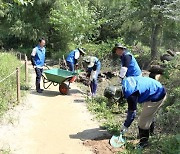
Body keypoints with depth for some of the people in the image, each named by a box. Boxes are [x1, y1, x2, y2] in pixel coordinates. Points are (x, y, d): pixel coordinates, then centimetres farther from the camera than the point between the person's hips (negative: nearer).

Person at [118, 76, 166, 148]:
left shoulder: (130, 94, -30)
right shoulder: (124, 82, -6)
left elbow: (132, 112, -20)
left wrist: (125, 126, -7)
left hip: (157, 96, -10)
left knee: (144, 120, -1)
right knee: (149, 115, 27)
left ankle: (144, 141, 15)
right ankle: (150, 131, 49)